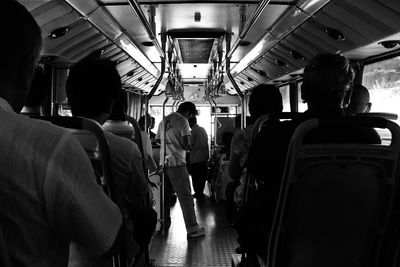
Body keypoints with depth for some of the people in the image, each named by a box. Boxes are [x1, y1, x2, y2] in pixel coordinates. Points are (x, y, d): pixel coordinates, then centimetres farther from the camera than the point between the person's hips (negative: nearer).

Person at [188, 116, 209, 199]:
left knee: (195, 177, 3)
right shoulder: (203, 129, 8)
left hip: (195, 158, -7)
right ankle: (201, 192, 24)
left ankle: (197, 193, 8)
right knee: (202, 176, 14)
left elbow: (190, 145, -15)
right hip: (204, 156, 7)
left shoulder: (193, 131, -15)